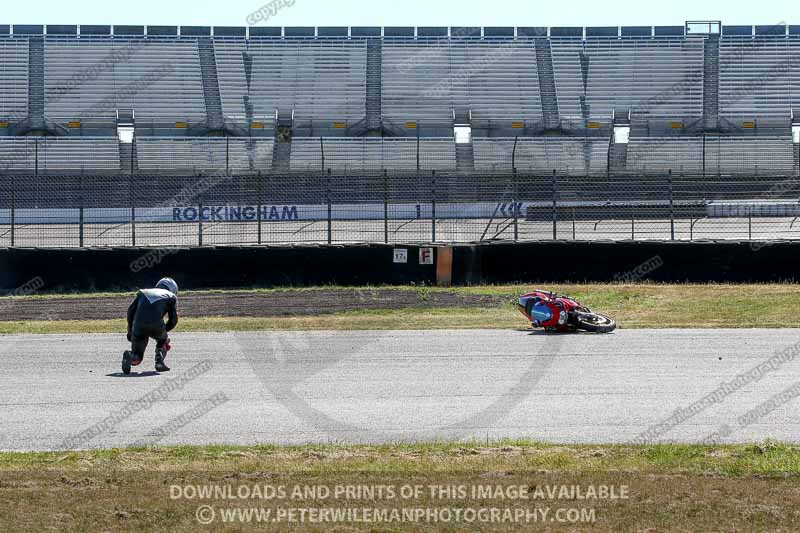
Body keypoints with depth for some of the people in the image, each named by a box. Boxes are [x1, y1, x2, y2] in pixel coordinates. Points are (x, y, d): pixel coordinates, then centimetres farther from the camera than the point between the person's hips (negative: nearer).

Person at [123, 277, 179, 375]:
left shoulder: (143, 292, 31)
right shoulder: (170, 296, 24)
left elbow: (131, 311, 19)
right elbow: (173, 319, 16)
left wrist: (130, 331, 25)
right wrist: (164, 330, 34)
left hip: (139, 325, 2)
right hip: (156, 325, -2)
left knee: (137, 358, 14)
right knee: (163, 340, 33)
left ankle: (129, 356, -19)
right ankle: (159, 362, 10)